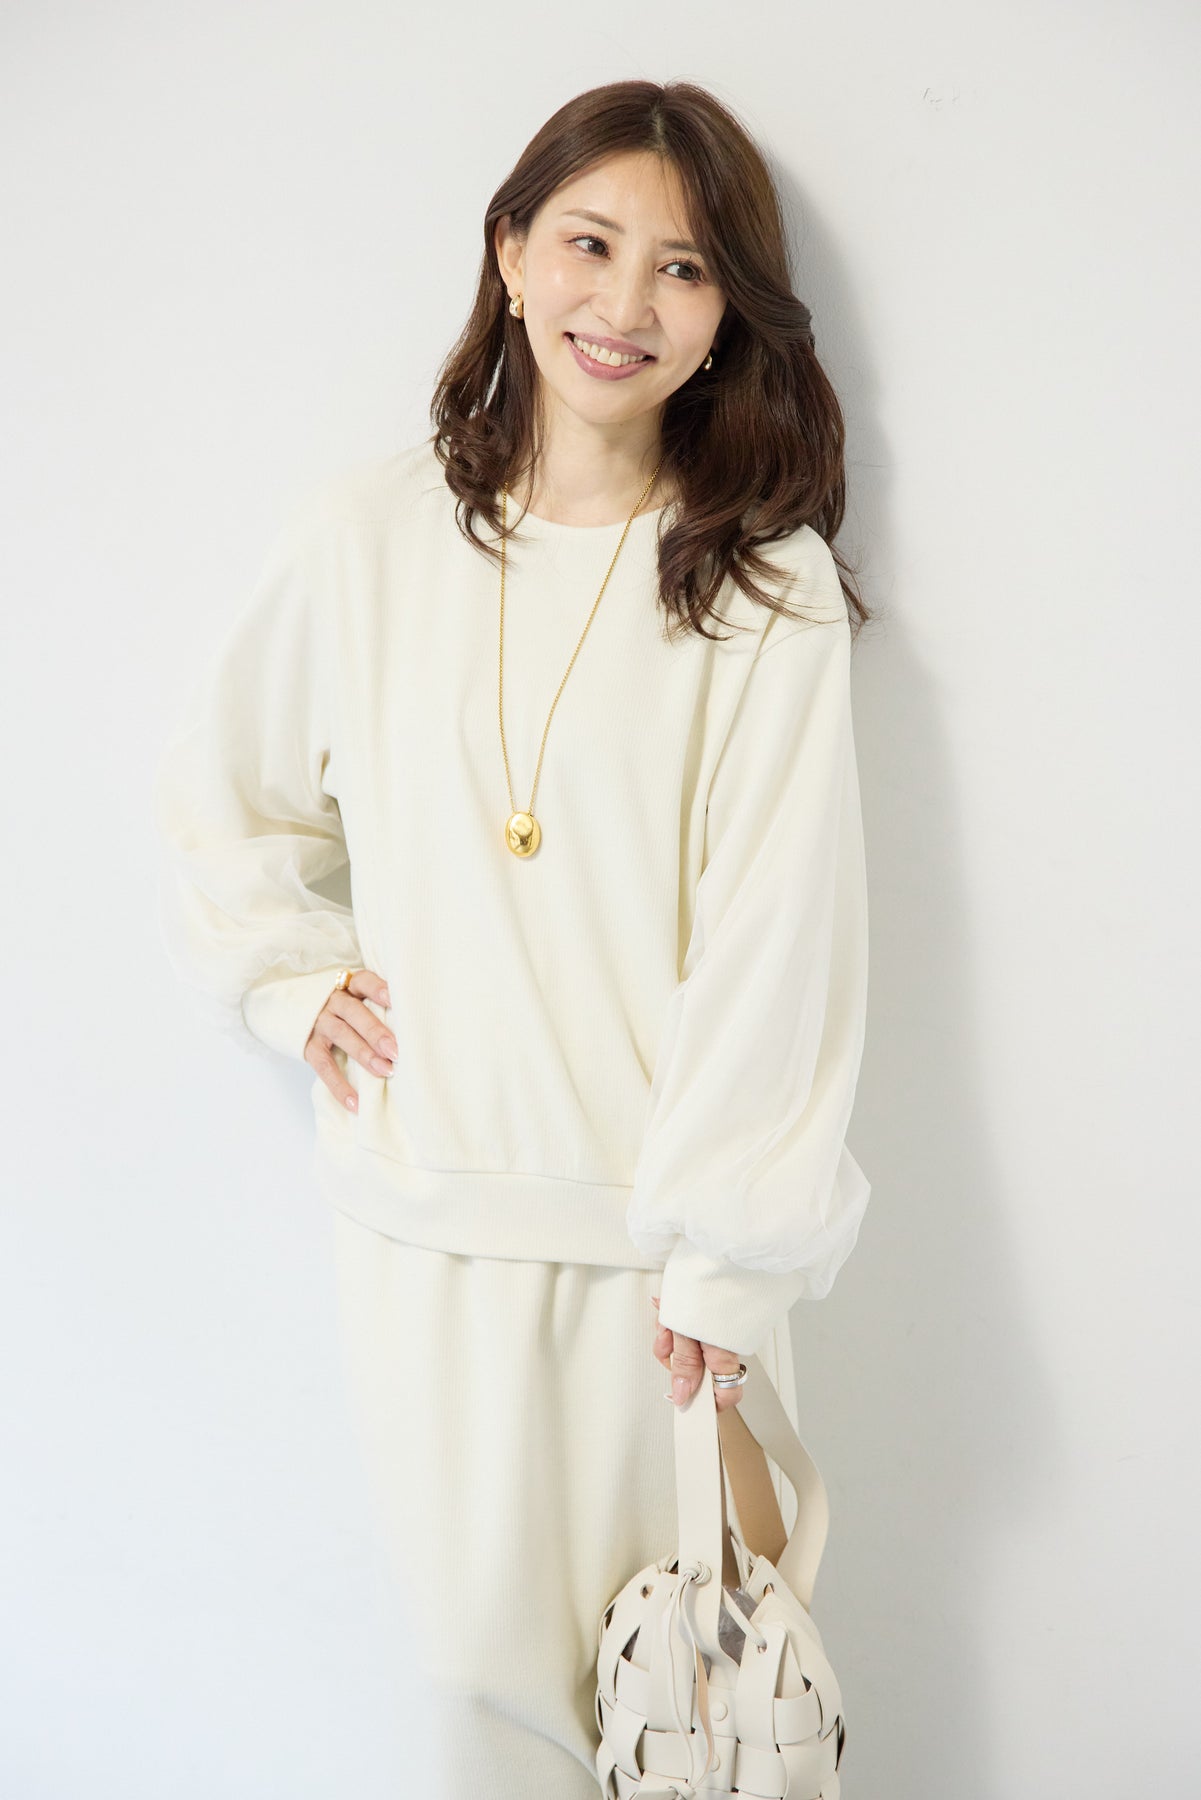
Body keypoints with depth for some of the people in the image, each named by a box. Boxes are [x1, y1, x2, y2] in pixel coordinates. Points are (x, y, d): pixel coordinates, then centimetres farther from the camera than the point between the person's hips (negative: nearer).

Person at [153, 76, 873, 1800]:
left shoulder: (768, 589, -5)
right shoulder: (370, 527, 1)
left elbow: (776, 945, -9)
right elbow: (221, 788, 16)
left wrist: (728, 1250, -10)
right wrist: (290, 977, 4)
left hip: (658, 1224, -1)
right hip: (426, 1207, 2)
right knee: (489, 1654, 11)